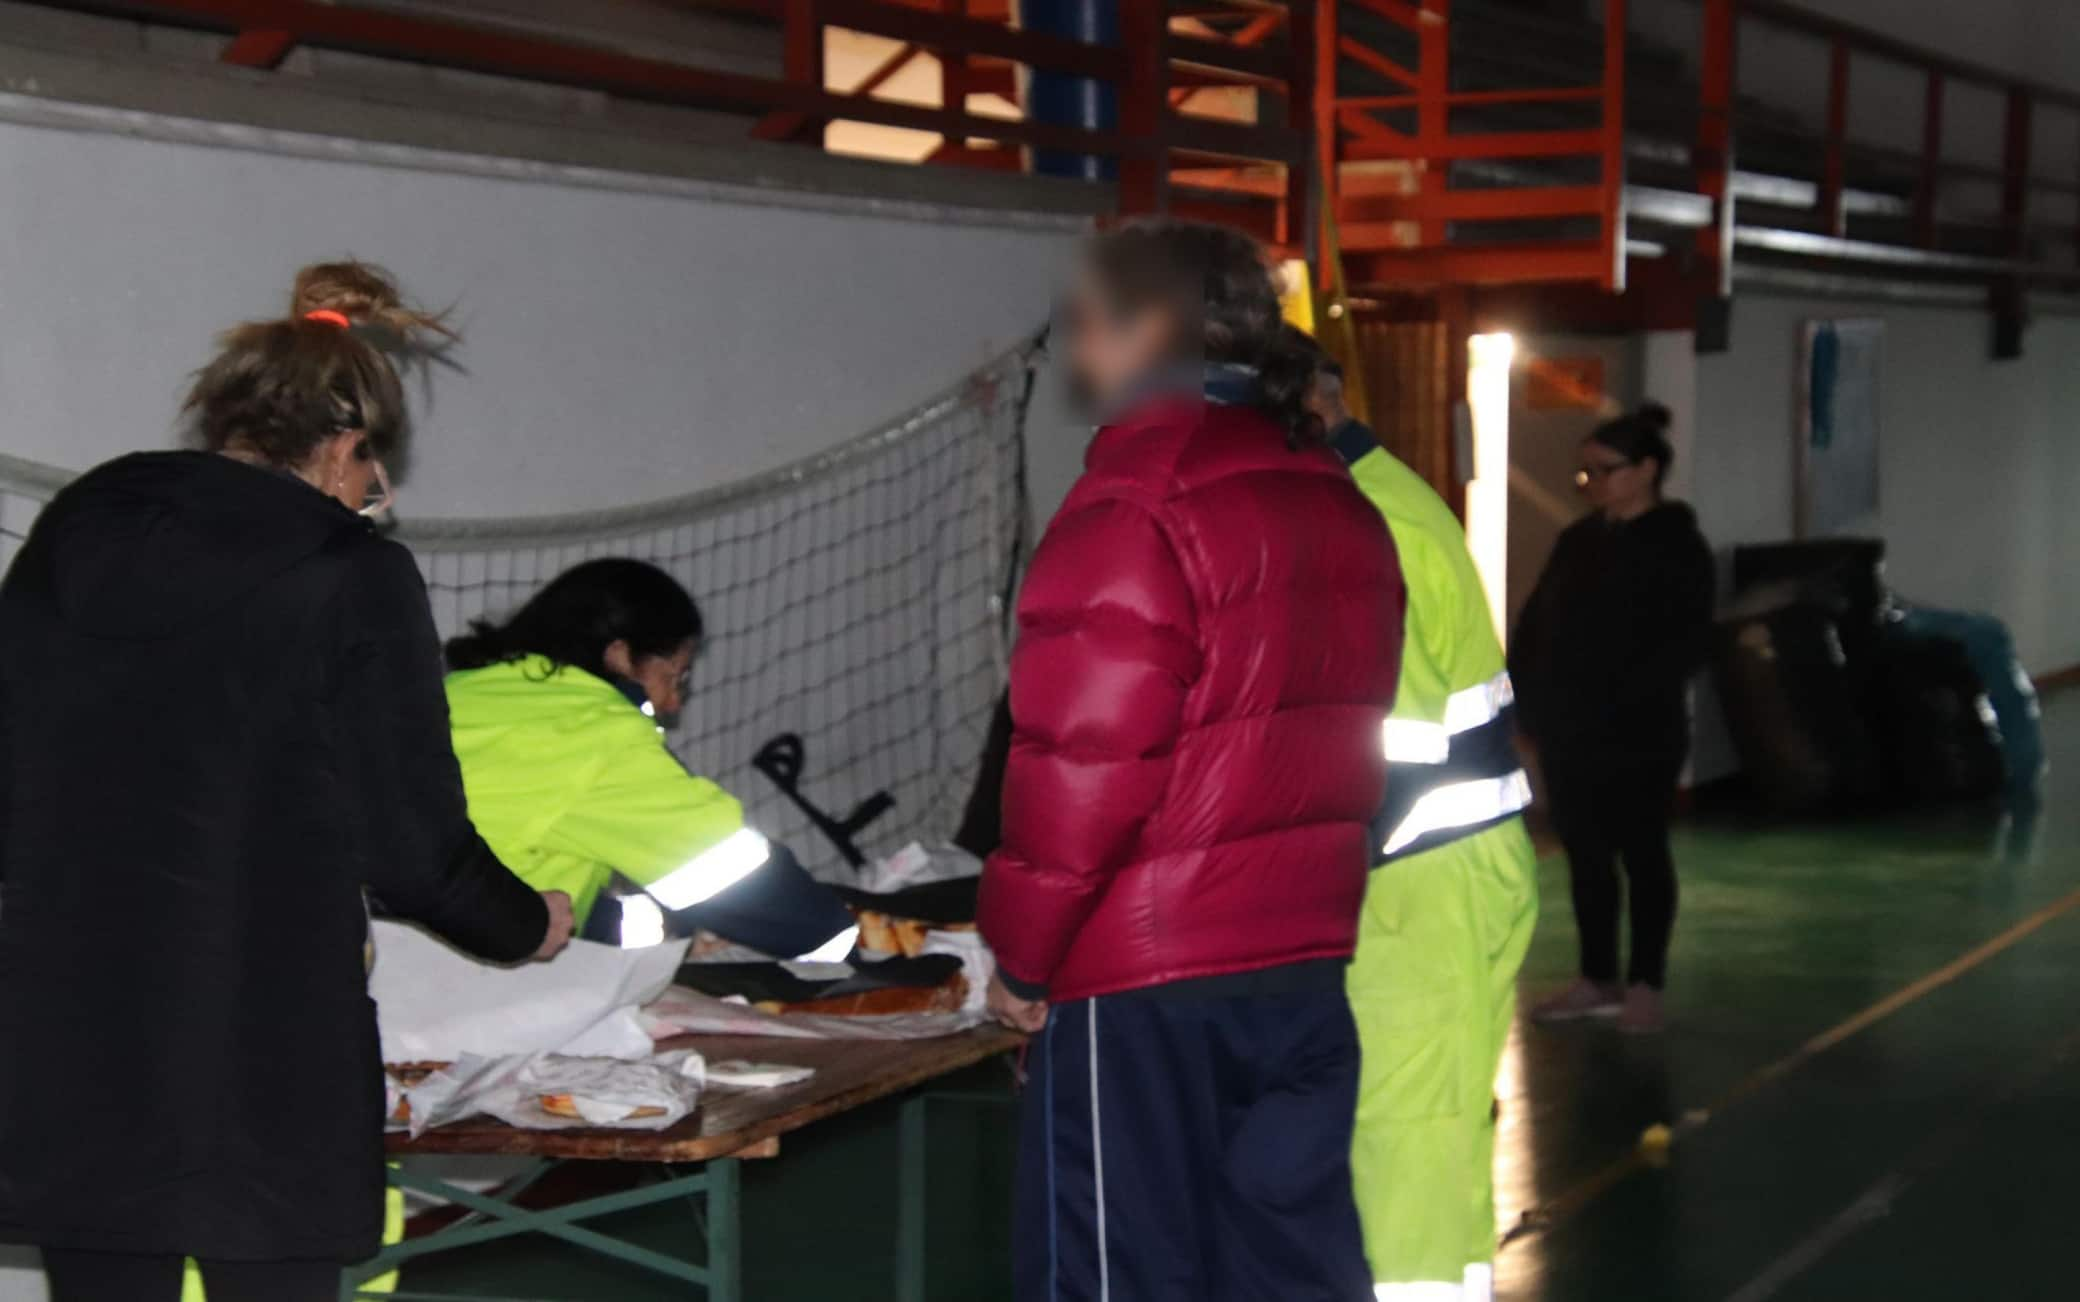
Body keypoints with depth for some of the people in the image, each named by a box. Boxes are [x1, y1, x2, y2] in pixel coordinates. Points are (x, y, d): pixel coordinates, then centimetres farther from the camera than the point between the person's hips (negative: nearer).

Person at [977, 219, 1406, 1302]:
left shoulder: (1136, 503, -14)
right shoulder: (1339, 503, 12)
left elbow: (1083, 760, -17)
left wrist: (1023, 954, -7)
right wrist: (1301, 897, 17)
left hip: (1139, 978, -8)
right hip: (1306, 965, 8)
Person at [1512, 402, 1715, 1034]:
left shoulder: (1678, 547, -6)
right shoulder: (1579, 540, 13)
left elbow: (1683, 642, -14)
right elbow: (1536, 623, 14)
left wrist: (1627, 705, -23)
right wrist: (1530, 696, 0)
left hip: (1638, 736, -6)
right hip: (1568, 732, 6)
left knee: (1641, 853, 2)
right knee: (1585, 854, 11)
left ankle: (1644, 985, 10)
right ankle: (1597, 980, 20)